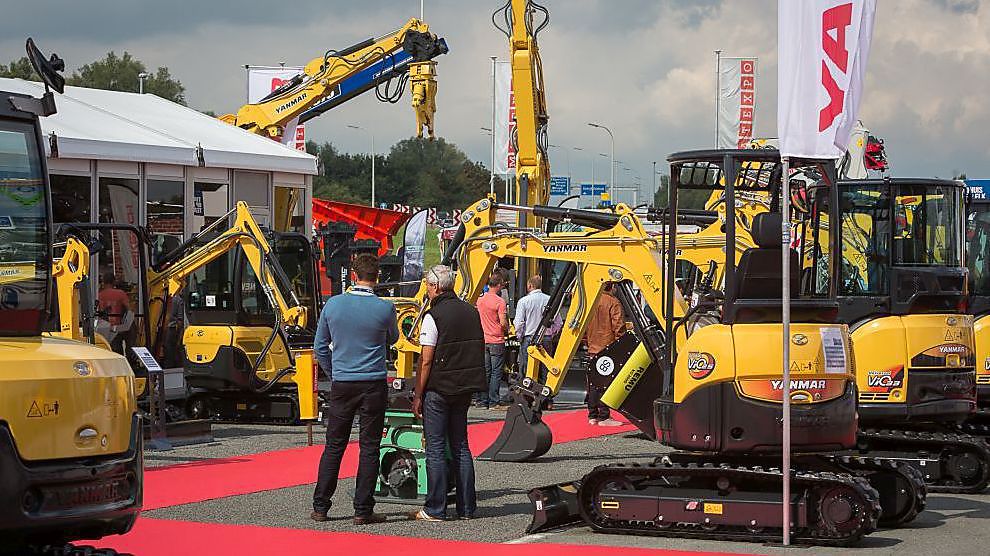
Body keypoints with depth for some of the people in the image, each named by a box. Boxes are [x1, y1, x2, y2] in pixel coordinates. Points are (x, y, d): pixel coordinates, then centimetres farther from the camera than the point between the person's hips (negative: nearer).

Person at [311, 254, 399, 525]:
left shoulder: (333, 305, -2)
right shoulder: (384, 308, -8)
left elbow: (320, 347, 8)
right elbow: (392, 339, 13)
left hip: (341, 384, 2)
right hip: (374, 384, -2)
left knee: (334, 446, 10)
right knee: (369, 447, 3)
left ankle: (320, 506, 11)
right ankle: (363, 510, 3)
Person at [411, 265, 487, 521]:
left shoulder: (434, 316, -12)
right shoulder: (471, 311, 8)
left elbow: (426, 361, -13)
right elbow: (478, 351, 13)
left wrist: (418, 395, -7)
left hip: (439, 389, -6)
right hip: (465, 389, 6)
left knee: (435, 448, -1)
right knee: (460, 447, 12)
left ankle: (435, 509, 0)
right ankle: (467, 507, 13)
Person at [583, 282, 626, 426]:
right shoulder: (613, 303, -10)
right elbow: (618, 326, -13)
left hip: (592, 349, 5)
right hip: (608, 348, -5)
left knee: (592, 384, 11)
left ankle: (593, 416, 15)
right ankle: (604, 417, -5)